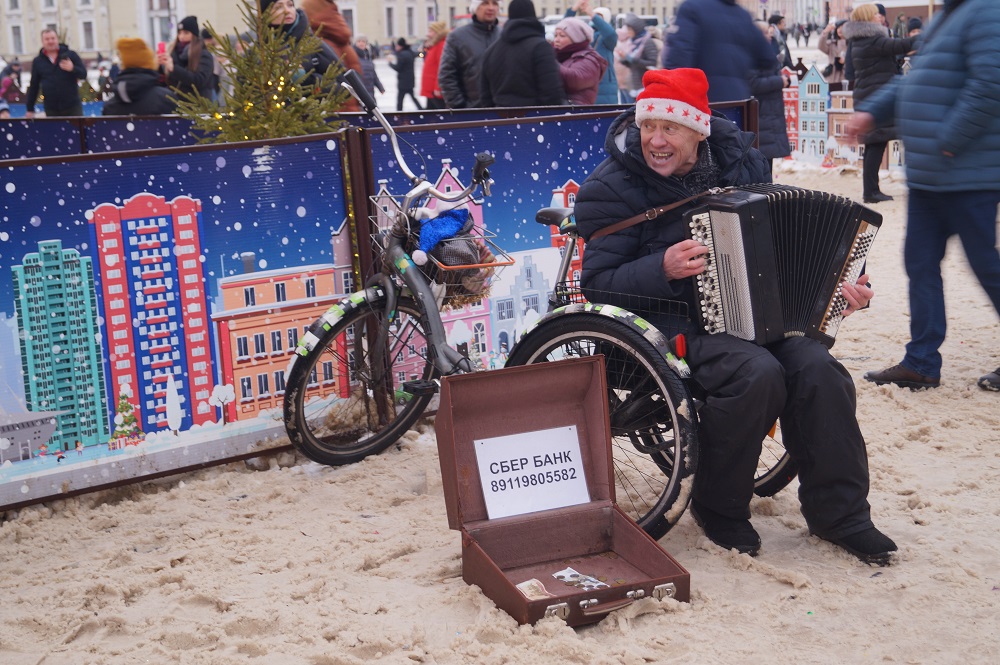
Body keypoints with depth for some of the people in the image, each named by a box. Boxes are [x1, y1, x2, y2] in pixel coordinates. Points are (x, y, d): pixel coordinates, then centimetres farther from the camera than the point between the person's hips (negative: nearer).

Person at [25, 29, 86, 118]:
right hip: (51, 110, 1)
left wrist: (73, 68, -21)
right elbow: (34, 86, 11)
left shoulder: (70, 55, 3)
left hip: (73, 107, -1)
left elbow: (83, 74, 1)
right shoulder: (38, 61, 8)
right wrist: (30, 109, 9)